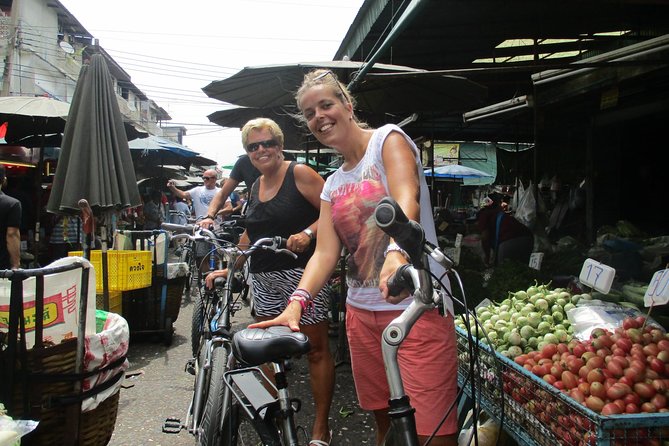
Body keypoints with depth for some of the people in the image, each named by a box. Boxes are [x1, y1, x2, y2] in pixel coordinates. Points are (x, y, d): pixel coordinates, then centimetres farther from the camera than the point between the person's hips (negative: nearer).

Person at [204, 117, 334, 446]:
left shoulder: (299, 174, -4)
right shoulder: (256, 187, 18)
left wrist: (307, 232, -23)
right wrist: (228, 269, 18)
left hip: (302, 273, -7)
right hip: (264, 279, 7)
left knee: (316, 348, -1)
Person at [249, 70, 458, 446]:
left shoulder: (388, 139, -3)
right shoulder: (333, 184, 15)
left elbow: (407, 199, -22)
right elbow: (325, 252, 4)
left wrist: (396, 253, -43)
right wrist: (297, 302, -14)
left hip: (417, 306, -6)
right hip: (362, 313, 7)